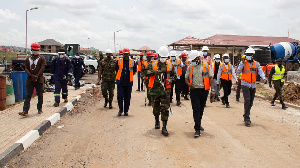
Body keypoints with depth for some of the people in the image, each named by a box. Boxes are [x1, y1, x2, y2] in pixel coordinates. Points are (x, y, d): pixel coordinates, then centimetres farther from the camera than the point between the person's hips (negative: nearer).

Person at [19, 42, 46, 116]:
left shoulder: (42, 58, 3)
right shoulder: (28, 59, 13)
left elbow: (42, 68, -7)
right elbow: (26, 68, 6)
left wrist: (37, 76, -18)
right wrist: (31, 75, -11)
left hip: (39, 80, -2)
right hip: (29, 80, 2)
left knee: (40, 95, 7)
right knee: (28, 96, -4)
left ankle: (40, 109, 22)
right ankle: (25, 111, -9)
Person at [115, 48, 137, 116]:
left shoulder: (132, 62, 5)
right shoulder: (119, 61, 4)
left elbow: (134, 71, 17)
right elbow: (116, 69, 16)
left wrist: (129, 76, 11)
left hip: (129, 82, 1)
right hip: (120, 82, -1)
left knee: (127, 97, 5)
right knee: (120, 96, -6)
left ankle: (126, 111, 14)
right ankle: (120, 110, 9)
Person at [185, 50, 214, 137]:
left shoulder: (206, 65, 2)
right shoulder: (190, 67, 7)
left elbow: (210, 78, 2)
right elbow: (186, 78, 13)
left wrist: (212, 89, -7)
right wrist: (189, 84, -10)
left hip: (204, 90, 0)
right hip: (194, 90, 0)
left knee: (201, 109, 14)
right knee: (196, 109, -7)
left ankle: (198, 124, 34)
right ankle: (197, 129, -7)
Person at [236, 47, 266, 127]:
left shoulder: (257, 64, 10)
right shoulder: (243, 63, 2)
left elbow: (260, 72, -2)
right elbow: (238, 71, -7)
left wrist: (264, 78, -21)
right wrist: (242, 63, -16)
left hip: (253, 85, 4)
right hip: (245, 84, -4)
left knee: (251, 102, 12)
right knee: (247, 101, -14)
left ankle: (246, 115, 30)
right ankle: (247, 119, -13)